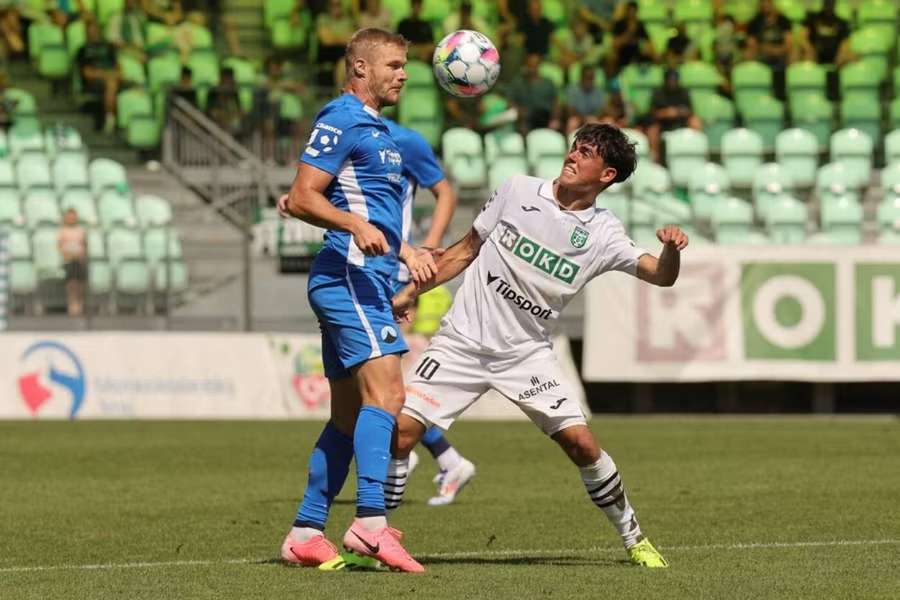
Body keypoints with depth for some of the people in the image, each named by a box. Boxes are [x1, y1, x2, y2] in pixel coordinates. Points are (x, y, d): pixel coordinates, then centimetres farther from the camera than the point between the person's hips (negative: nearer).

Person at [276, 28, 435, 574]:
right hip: (350, 277, -11)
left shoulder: (376, 129, 22)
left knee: (349, 416, 10)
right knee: (385, 392, -22)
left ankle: (306, 533, 12)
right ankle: (371, 522, -33)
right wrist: (358, 225, -28)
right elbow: (303, 198, -15)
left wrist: (405, 252, 26)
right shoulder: (342, 120, -8)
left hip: (366, 279, 11)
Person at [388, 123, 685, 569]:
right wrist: (411, 292, 11)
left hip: (527, 353, 0)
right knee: (401, 429, -14)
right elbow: (467, 249, 10)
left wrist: (671, 248, -31)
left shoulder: (602, 234, -3)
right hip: (461, 342, 0)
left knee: (581, 443, -11)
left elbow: (661, 276, -9)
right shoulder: (518, 190, 0)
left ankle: (634, 539, 10)